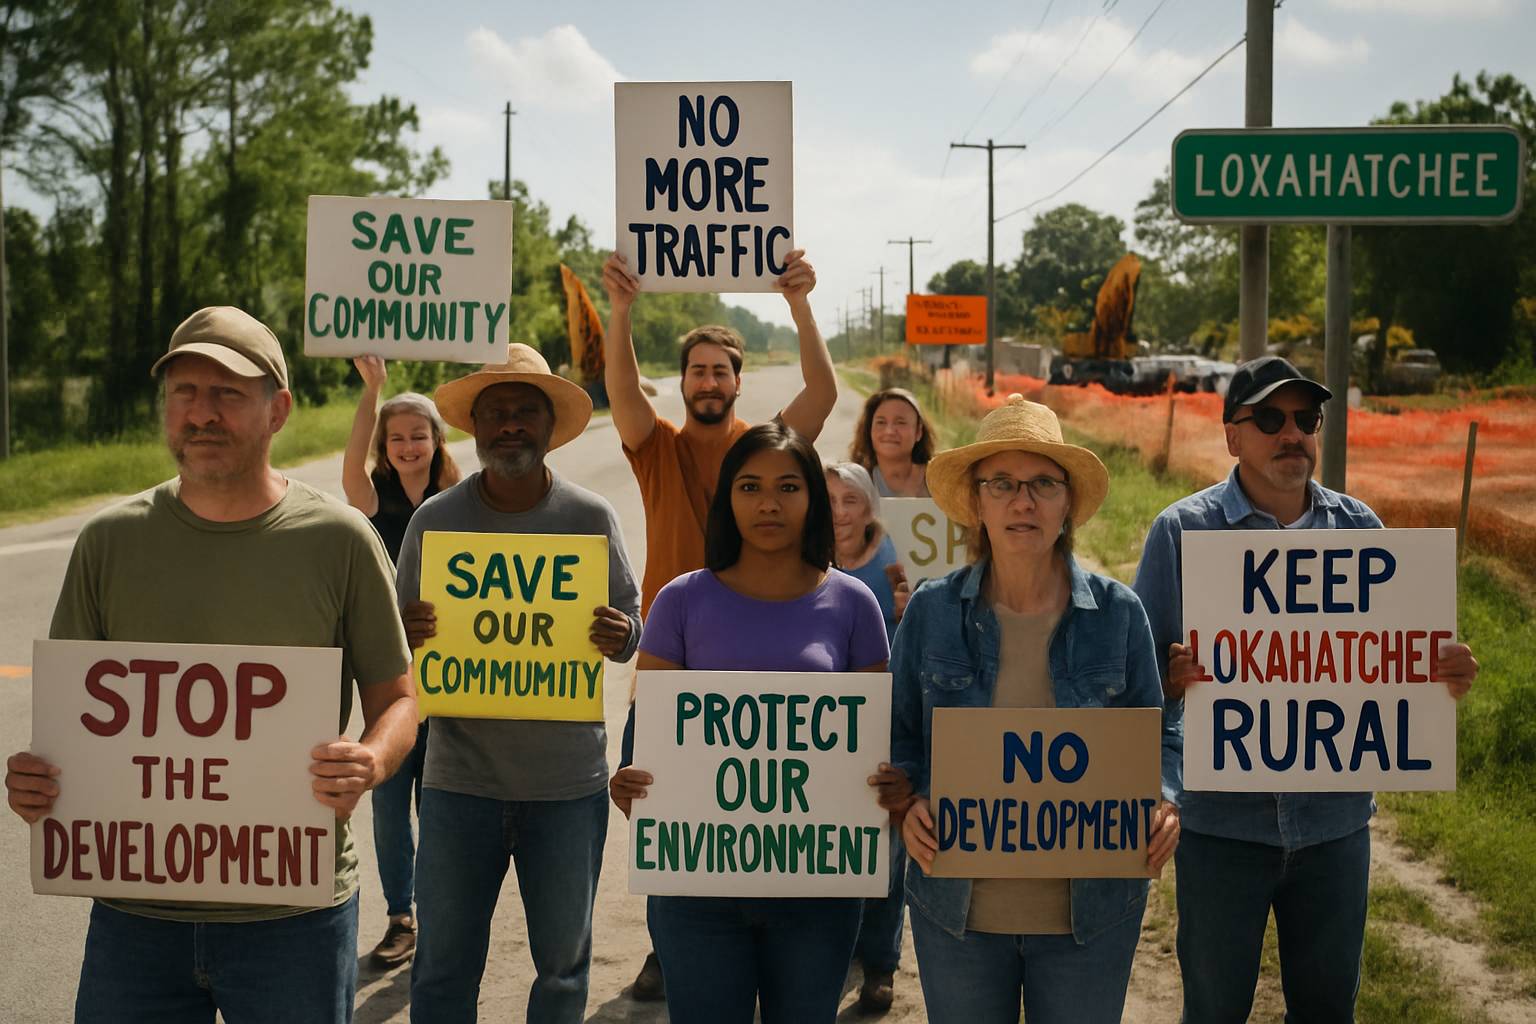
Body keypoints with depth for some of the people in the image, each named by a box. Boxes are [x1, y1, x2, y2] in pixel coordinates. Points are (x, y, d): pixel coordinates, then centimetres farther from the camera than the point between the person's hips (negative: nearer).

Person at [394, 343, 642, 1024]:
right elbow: (397, 644, 7)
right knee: (443, 967, 7)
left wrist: (620, 636, -16)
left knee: (564, 962, 13)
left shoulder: (592, 518, 1)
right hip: (460, 779, 0)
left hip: (568, 780, 0)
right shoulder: (434, 520, 1)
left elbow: (629, 620, 8)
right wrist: (405, 633, -17)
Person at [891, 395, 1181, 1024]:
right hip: (959, 904, 0)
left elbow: (1156, 734, 5)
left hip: (1090, 910, 0)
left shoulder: (1118, 613, -3)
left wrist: (1164, 800, -14)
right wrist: (910, 805, -14)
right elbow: (899, 733, 5)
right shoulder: (931, 612, -3)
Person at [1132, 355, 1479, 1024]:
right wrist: (1178, 676, -28)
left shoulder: (1359, 527, 5)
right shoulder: (1183, 530, -5)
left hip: (1334, 816, 3)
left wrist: (1443, 676, -11)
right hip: (1223, 817, -3)